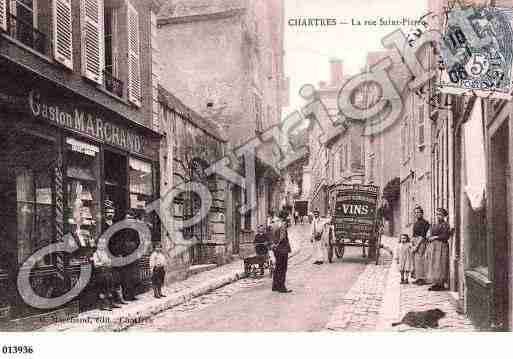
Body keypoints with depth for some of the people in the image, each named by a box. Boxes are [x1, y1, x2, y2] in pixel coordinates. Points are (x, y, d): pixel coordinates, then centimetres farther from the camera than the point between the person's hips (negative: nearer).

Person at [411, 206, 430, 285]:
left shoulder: (425, 223, -6)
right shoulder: (415, 223, 19)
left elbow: (423, 236, -12)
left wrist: (417, 246, -16)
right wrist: (412, 244, 6)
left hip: (421, 242, -8)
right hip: (414, 243, 8)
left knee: (419, 260, -13)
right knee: (415, 261, 6)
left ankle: (422, 279, -9)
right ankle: (417, 278, 12)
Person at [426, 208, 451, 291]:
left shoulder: (445, 225, -5)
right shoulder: (434, 225, 19)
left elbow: (446, 236, -16)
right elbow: (429, 235, 23)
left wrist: (435, 237, -13)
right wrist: (429, 238, 4)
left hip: (441, 246, -8)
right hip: (432, 246, 8)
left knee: (440, 265, -8)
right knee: (433, 265, 6)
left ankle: (441, 285, -4)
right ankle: (436, 284, 9)